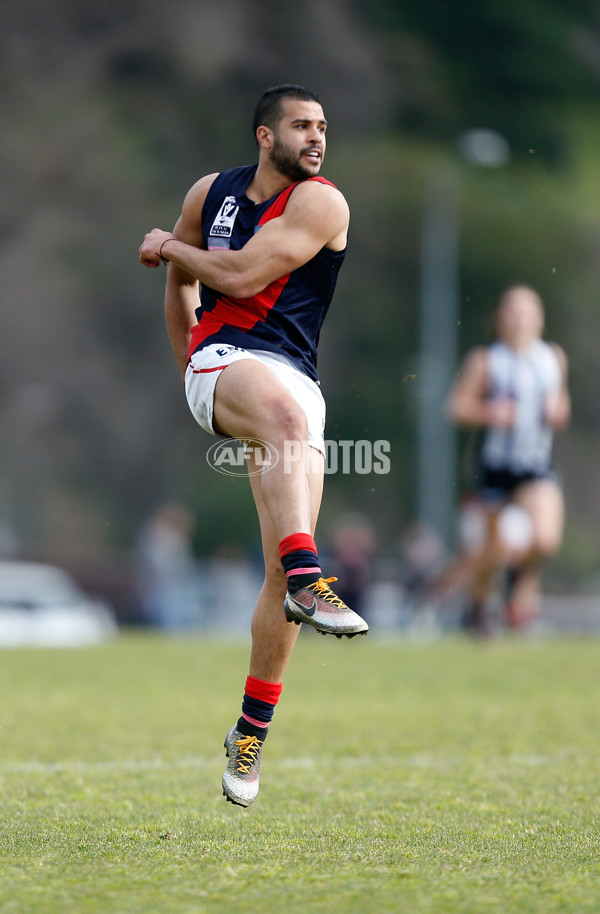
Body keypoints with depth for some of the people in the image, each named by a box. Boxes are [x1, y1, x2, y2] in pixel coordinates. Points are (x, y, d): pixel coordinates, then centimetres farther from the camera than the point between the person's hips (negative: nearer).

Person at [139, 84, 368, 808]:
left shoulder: (320, 202, 0)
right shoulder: (210, 192, 13)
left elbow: (242, 275, -10)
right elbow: (180, 281, 30)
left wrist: (168, 247, 4)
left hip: (295, 382, 0)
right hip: (221, 361, 0)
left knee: (282, 571, -6)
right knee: (284, 413, -39)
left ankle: (251, 732, 7)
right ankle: (308, 581, -53)